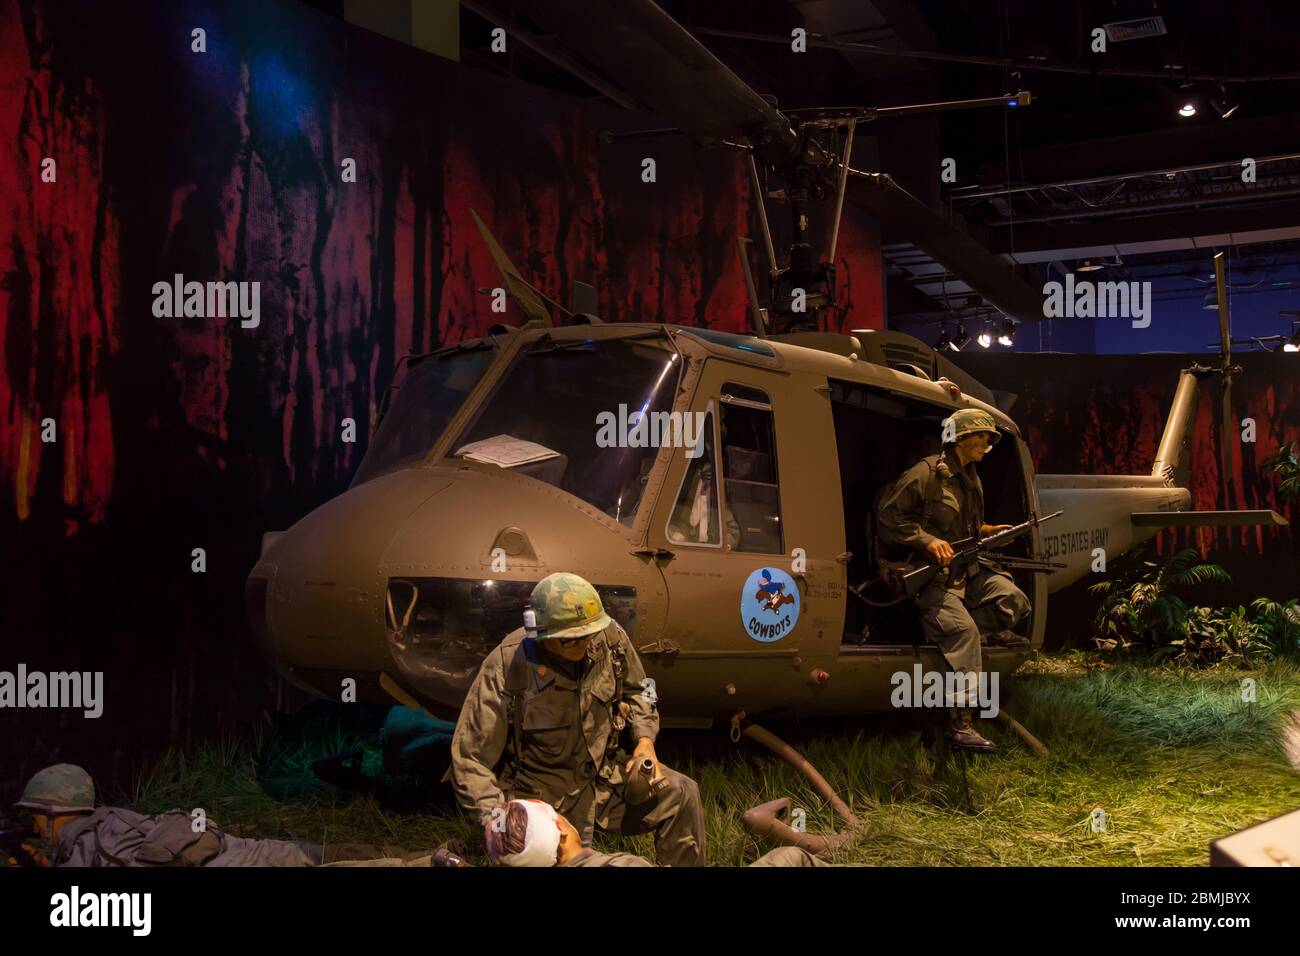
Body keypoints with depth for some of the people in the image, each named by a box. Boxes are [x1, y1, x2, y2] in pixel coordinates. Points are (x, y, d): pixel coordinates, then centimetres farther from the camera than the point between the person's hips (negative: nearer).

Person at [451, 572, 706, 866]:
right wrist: (494, 817, -33)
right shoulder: (506, 668, -26)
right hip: (544, 795, -4)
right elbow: (470, 757, -20)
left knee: (682, 793, -10)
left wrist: (645, 738, -5)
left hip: (604, 773, 5)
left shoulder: (609, 637, -12)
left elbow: (635, 690, 11)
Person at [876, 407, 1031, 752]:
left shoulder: (970, 478, 16)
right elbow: (886, 519, -15)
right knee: (963, 629, -27)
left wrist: (987, 531, 12)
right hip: (928, 573, -8)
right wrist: (927, 540, -24)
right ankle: (960, 724, -24)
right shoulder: (925, 474, -12)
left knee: (1014, 601, -17)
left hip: (966, 568, 8)